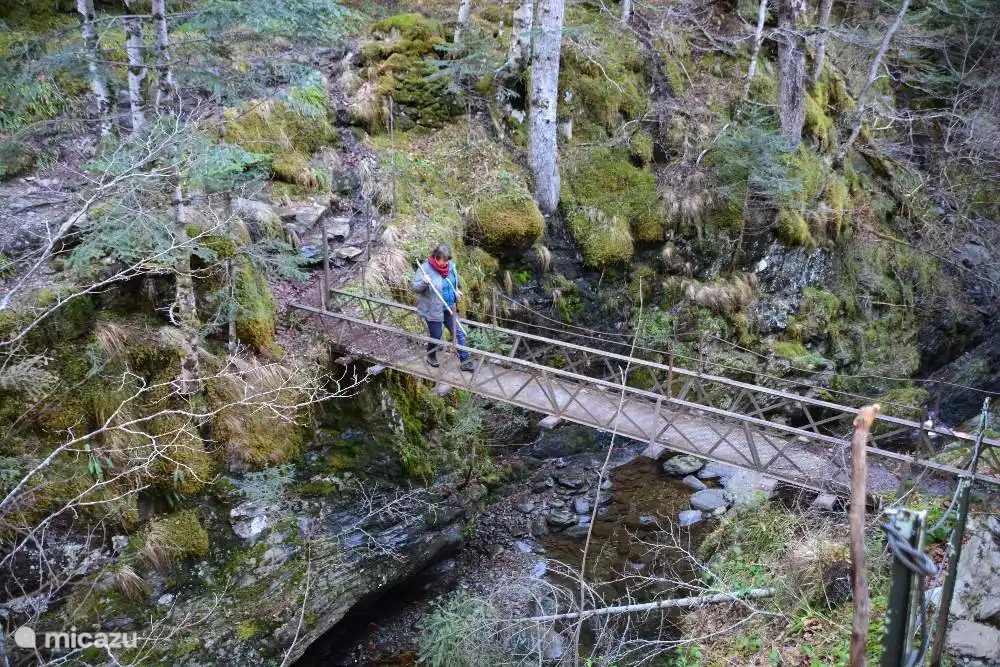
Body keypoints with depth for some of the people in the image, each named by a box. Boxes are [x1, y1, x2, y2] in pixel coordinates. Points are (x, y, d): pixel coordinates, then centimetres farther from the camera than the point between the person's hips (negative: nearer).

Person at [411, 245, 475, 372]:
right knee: (436, 335, 9)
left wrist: (456, 291, 5)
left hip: (449, 308, 6)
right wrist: (424, 282, -37)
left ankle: (465, 361, 13)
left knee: (459, 333, 5)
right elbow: (414, 287, -19)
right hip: (433, 310, -6)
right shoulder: (425, 269, -19)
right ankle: (430, 357, 38)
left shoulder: (450, 266, -1)